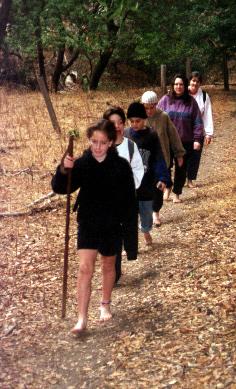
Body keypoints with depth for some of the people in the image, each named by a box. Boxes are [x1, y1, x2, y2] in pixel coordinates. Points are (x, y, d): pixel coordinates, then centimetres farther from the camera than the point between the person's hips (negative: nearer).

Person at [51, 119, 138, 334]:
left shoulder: (121, 166, -11)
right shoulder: (82, 164, -9)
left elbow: (130, 200, -6)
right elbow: (60, 188, -17)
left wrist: (130, 227, -6)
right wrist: (64, 170, -36)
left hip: (112, 225, 0)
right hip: (88, 224, 0)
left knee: (108, 265, 18)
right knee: (85, 268, -6)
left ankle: (105, 305, 40)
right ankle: (82, 319, -2)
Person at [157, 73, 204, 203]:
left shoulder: (191, 101, 0)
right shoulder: (165, 100, -2)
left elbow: (197, 122, 0)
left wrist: (197, 139, -6)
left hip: (185, 142, 1)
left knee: (181, 168, 9)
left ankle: (177, 193, 23)